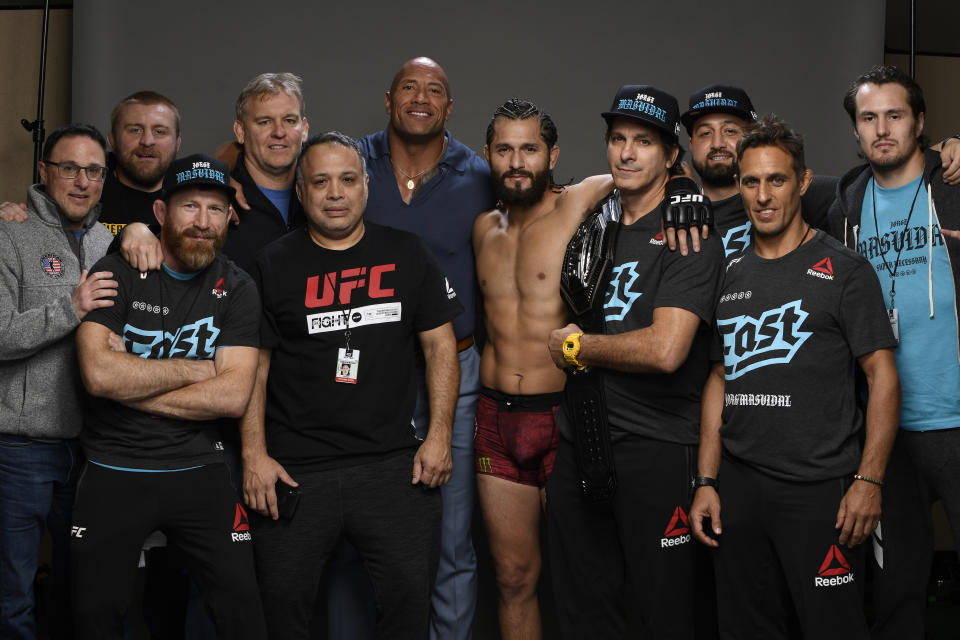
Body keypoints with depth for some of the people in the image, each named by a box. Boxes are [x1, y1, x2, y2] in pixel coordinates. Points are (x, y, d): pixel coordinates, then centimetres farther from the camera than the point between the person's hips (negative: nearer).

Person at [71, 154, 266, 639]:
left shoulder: (237, 289, 1)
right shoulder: (117, 273, -2)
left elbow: (233, 395, -11)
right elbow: (99, 372, -18)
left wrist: (132, 388, -12)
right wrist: (195, 369, -11)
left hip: (199, 472, 1)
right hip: (112, 473, 0)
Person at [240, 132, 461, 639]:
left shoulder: (406, 254, 7)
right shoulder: (274, 265, 4)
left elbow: (440, 347, 8)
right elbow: (253, 366, 4)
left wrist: (439, 435, -1)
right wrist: (254, 454, -4)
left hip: (393, 463, 1)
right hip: (294, 470, -1)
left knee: (412, 592, -2)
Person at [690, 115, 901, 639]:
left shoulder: (842, 270, -2)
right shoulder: (730, 275, 13)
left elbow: (882, 375, -5)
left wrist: (869, 480, -15)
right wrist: (706, 482, 9)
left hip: (819, 490, -4)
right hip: (739, 486, 5)